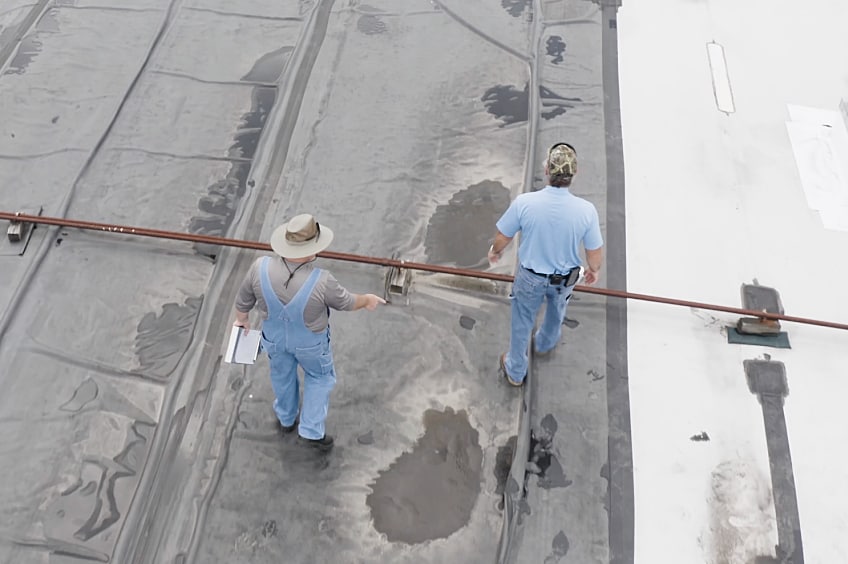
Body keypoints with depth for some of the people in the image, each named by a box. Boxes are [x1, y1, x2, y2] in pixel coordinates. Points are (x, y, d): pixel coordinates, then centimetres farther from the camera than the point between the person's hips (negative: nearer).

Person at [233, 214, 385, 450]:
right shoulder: (321, 282, -37)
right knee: (320, 377, 27)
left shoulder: (261, 268, -28)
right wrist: (367, 300, 6)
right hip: (310, 342, -3)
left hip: (275, 336, 3)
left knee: (282, 374, 31)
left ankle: (286, 419, 55)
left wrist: (242, 319, 13)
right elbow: (346, 302, -16)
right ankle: (311, 431, 32)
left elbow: (243, 300, -10)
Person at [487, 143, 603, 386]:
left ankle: (516, 371, 41)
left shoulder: (524, 202, -29)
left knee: (522, 321, 22)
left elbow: (502, 238, -14)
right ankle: (545, 343, 63)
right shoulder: (586, 210, -26)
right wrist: (594, 270, 10)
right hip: (565, 278, 1)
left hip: (530, 276, -1)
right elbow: (594, 255, -13)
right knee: (556, 311, 33)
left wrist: (495, 251, 10)